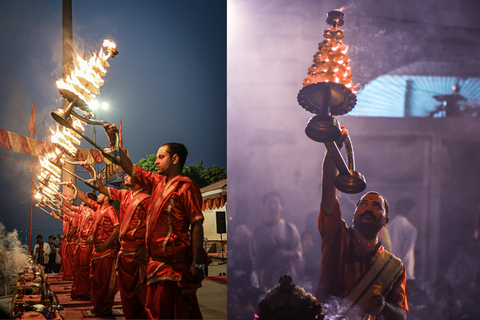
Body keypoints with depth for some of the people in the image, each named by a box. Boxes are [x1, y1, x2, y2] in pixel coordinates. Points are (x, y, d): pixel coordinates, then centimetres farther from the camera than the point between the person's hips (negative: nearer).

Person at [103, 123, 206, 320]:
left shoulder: (186, 187, -10)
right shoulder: (157, 182, 14)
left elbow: (197, 225, -15)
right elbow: (129, 168, 25)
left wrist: (197, 264, -19)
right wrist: (113, 141, 20)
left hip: (175, 264, -8)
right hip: (156, 262, 8)